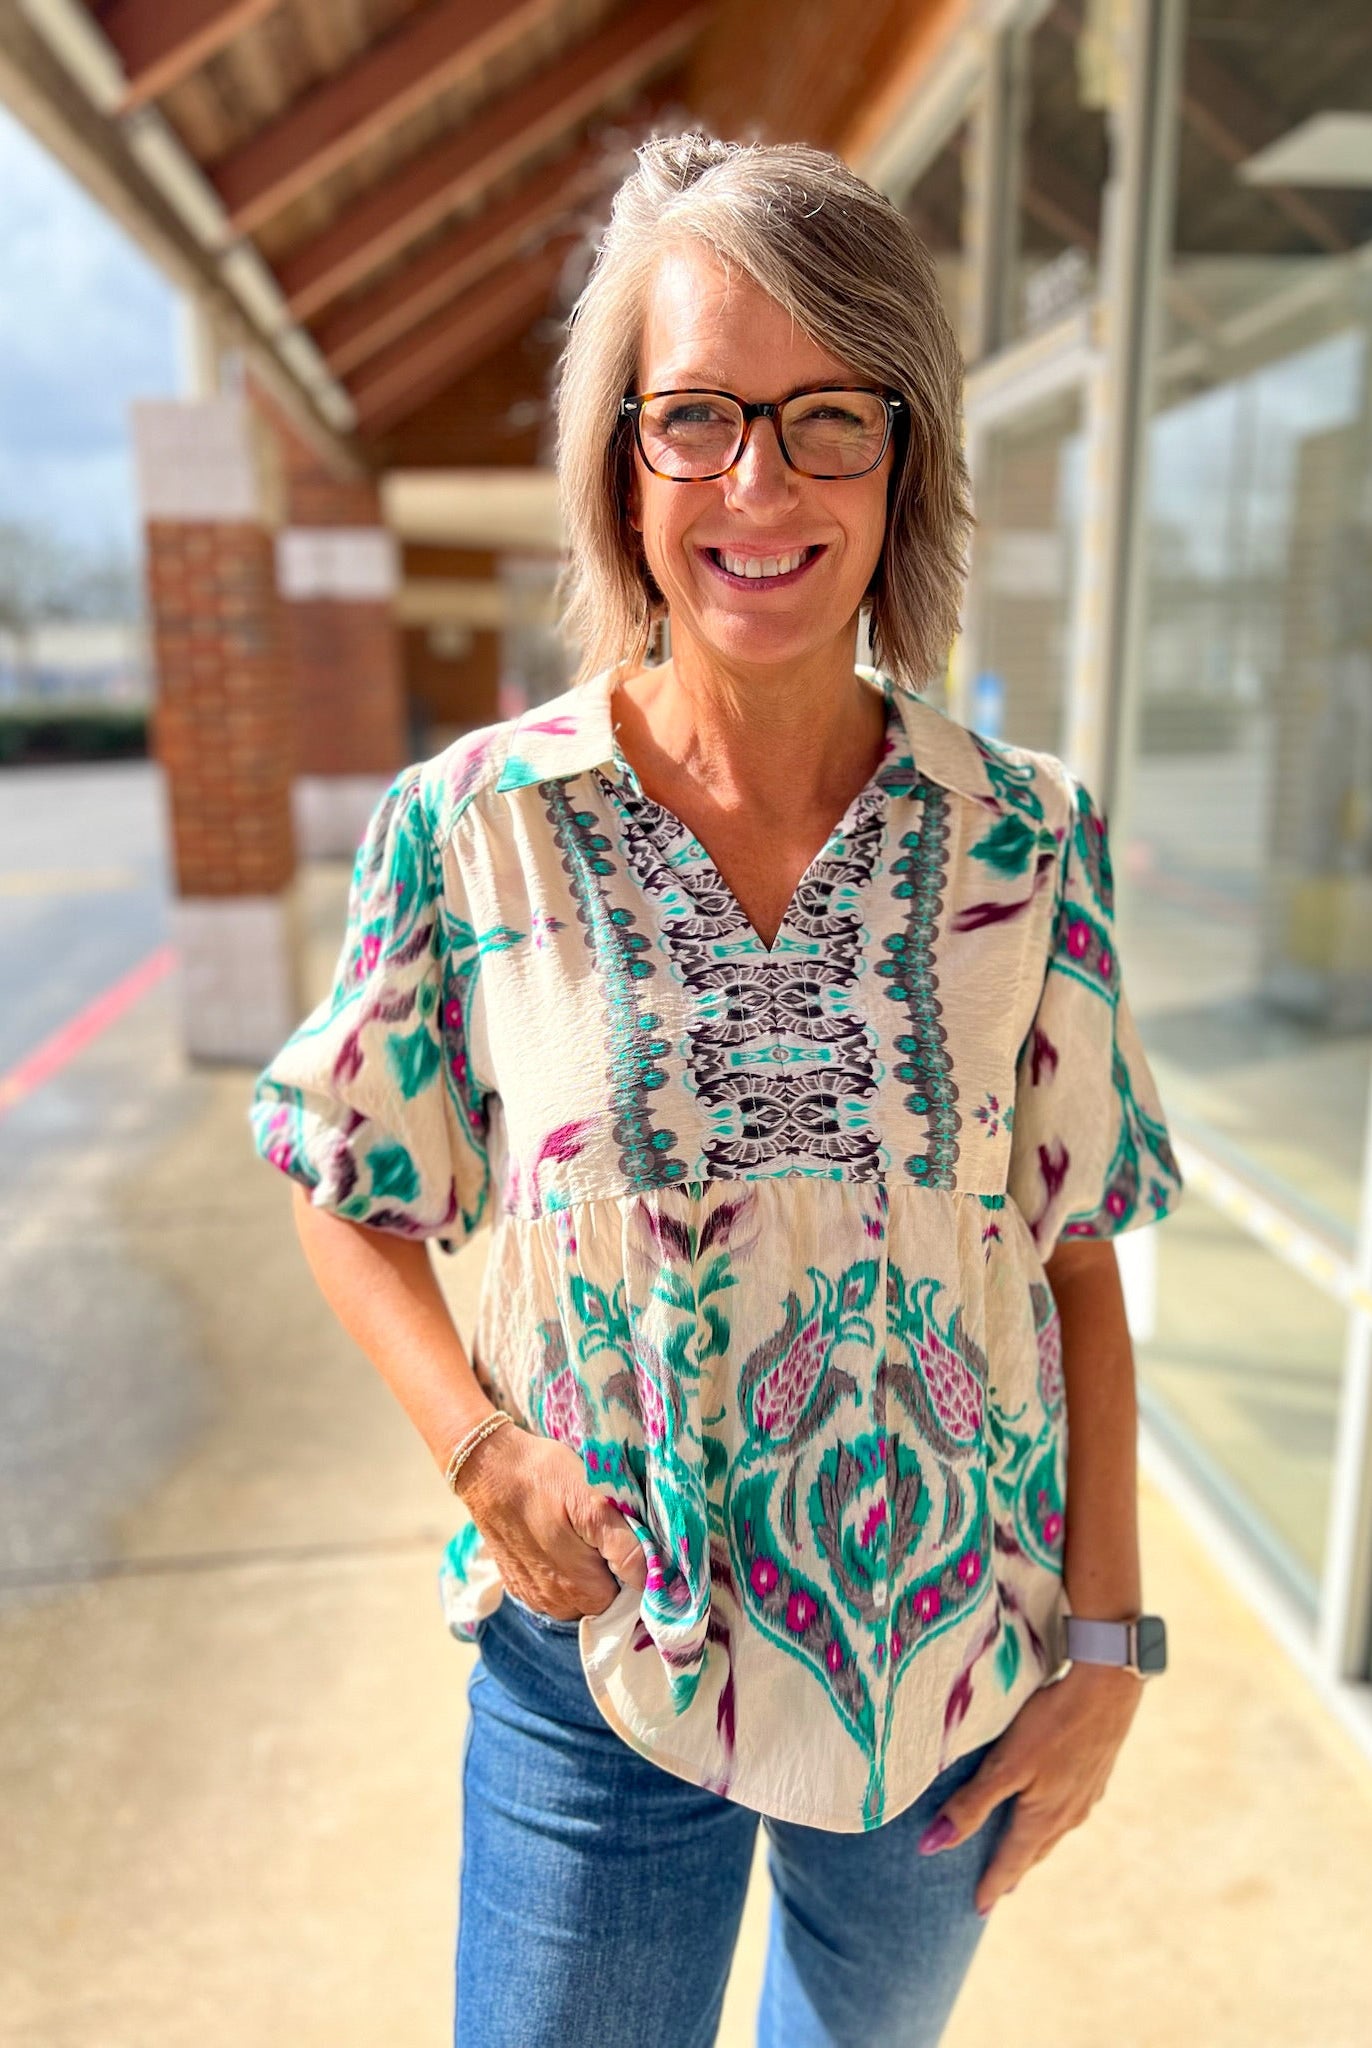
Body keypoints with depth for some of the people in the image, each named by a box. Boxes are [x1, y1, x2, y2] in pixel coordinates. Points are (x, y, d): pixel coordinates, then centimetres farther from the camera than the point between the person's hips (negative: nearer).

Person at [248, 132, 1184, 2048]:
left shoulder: (1031, 838, -10)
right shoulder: (470, 824, -13)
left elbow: (1078, 1262, -4)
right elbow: (354, 1199, -1)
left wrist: (1107, 1641, -4)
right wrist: (483, 1452, -15)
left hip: (959, 1667, 2)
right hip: (599, 1667, -1)